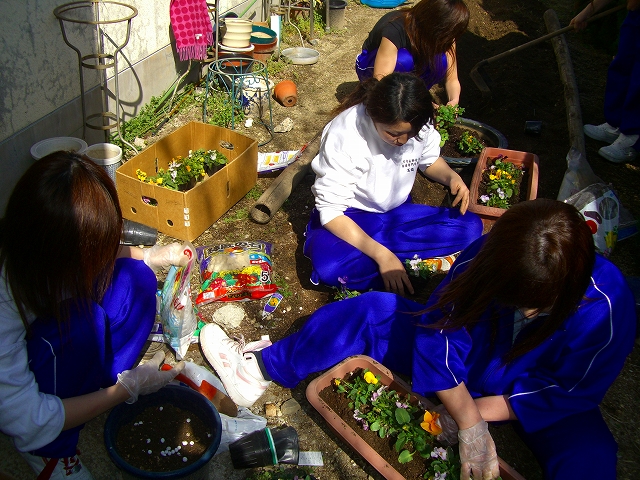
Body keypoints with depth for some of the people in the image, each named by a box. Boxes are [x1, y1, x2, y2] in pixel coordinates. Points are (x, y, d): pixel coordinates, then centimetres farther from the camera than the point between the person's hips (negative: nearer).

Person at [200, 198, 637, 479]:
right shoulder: (483, 261, -26)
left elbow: (572, 391, -20)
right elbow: (437, 333, -21)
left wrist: (481, 410, -20)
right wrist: (470, 423, -25)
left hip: (540, 400, -1)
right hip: (461, 375, 2)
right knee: (370, 311, -9)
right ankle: (260, 372, 0)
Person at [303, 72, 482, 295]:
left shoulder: (420, 126, -12)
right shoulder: (345, 135, -27)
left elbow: (430, 160, 11)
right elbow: (330, 210, -27)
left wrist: (452, 176, -13)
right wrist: (381, 255, -34)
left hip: (398, 213, 6)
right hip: (349, 217, -5)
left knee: (471, 226, -16)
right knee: (329, 266, -38)